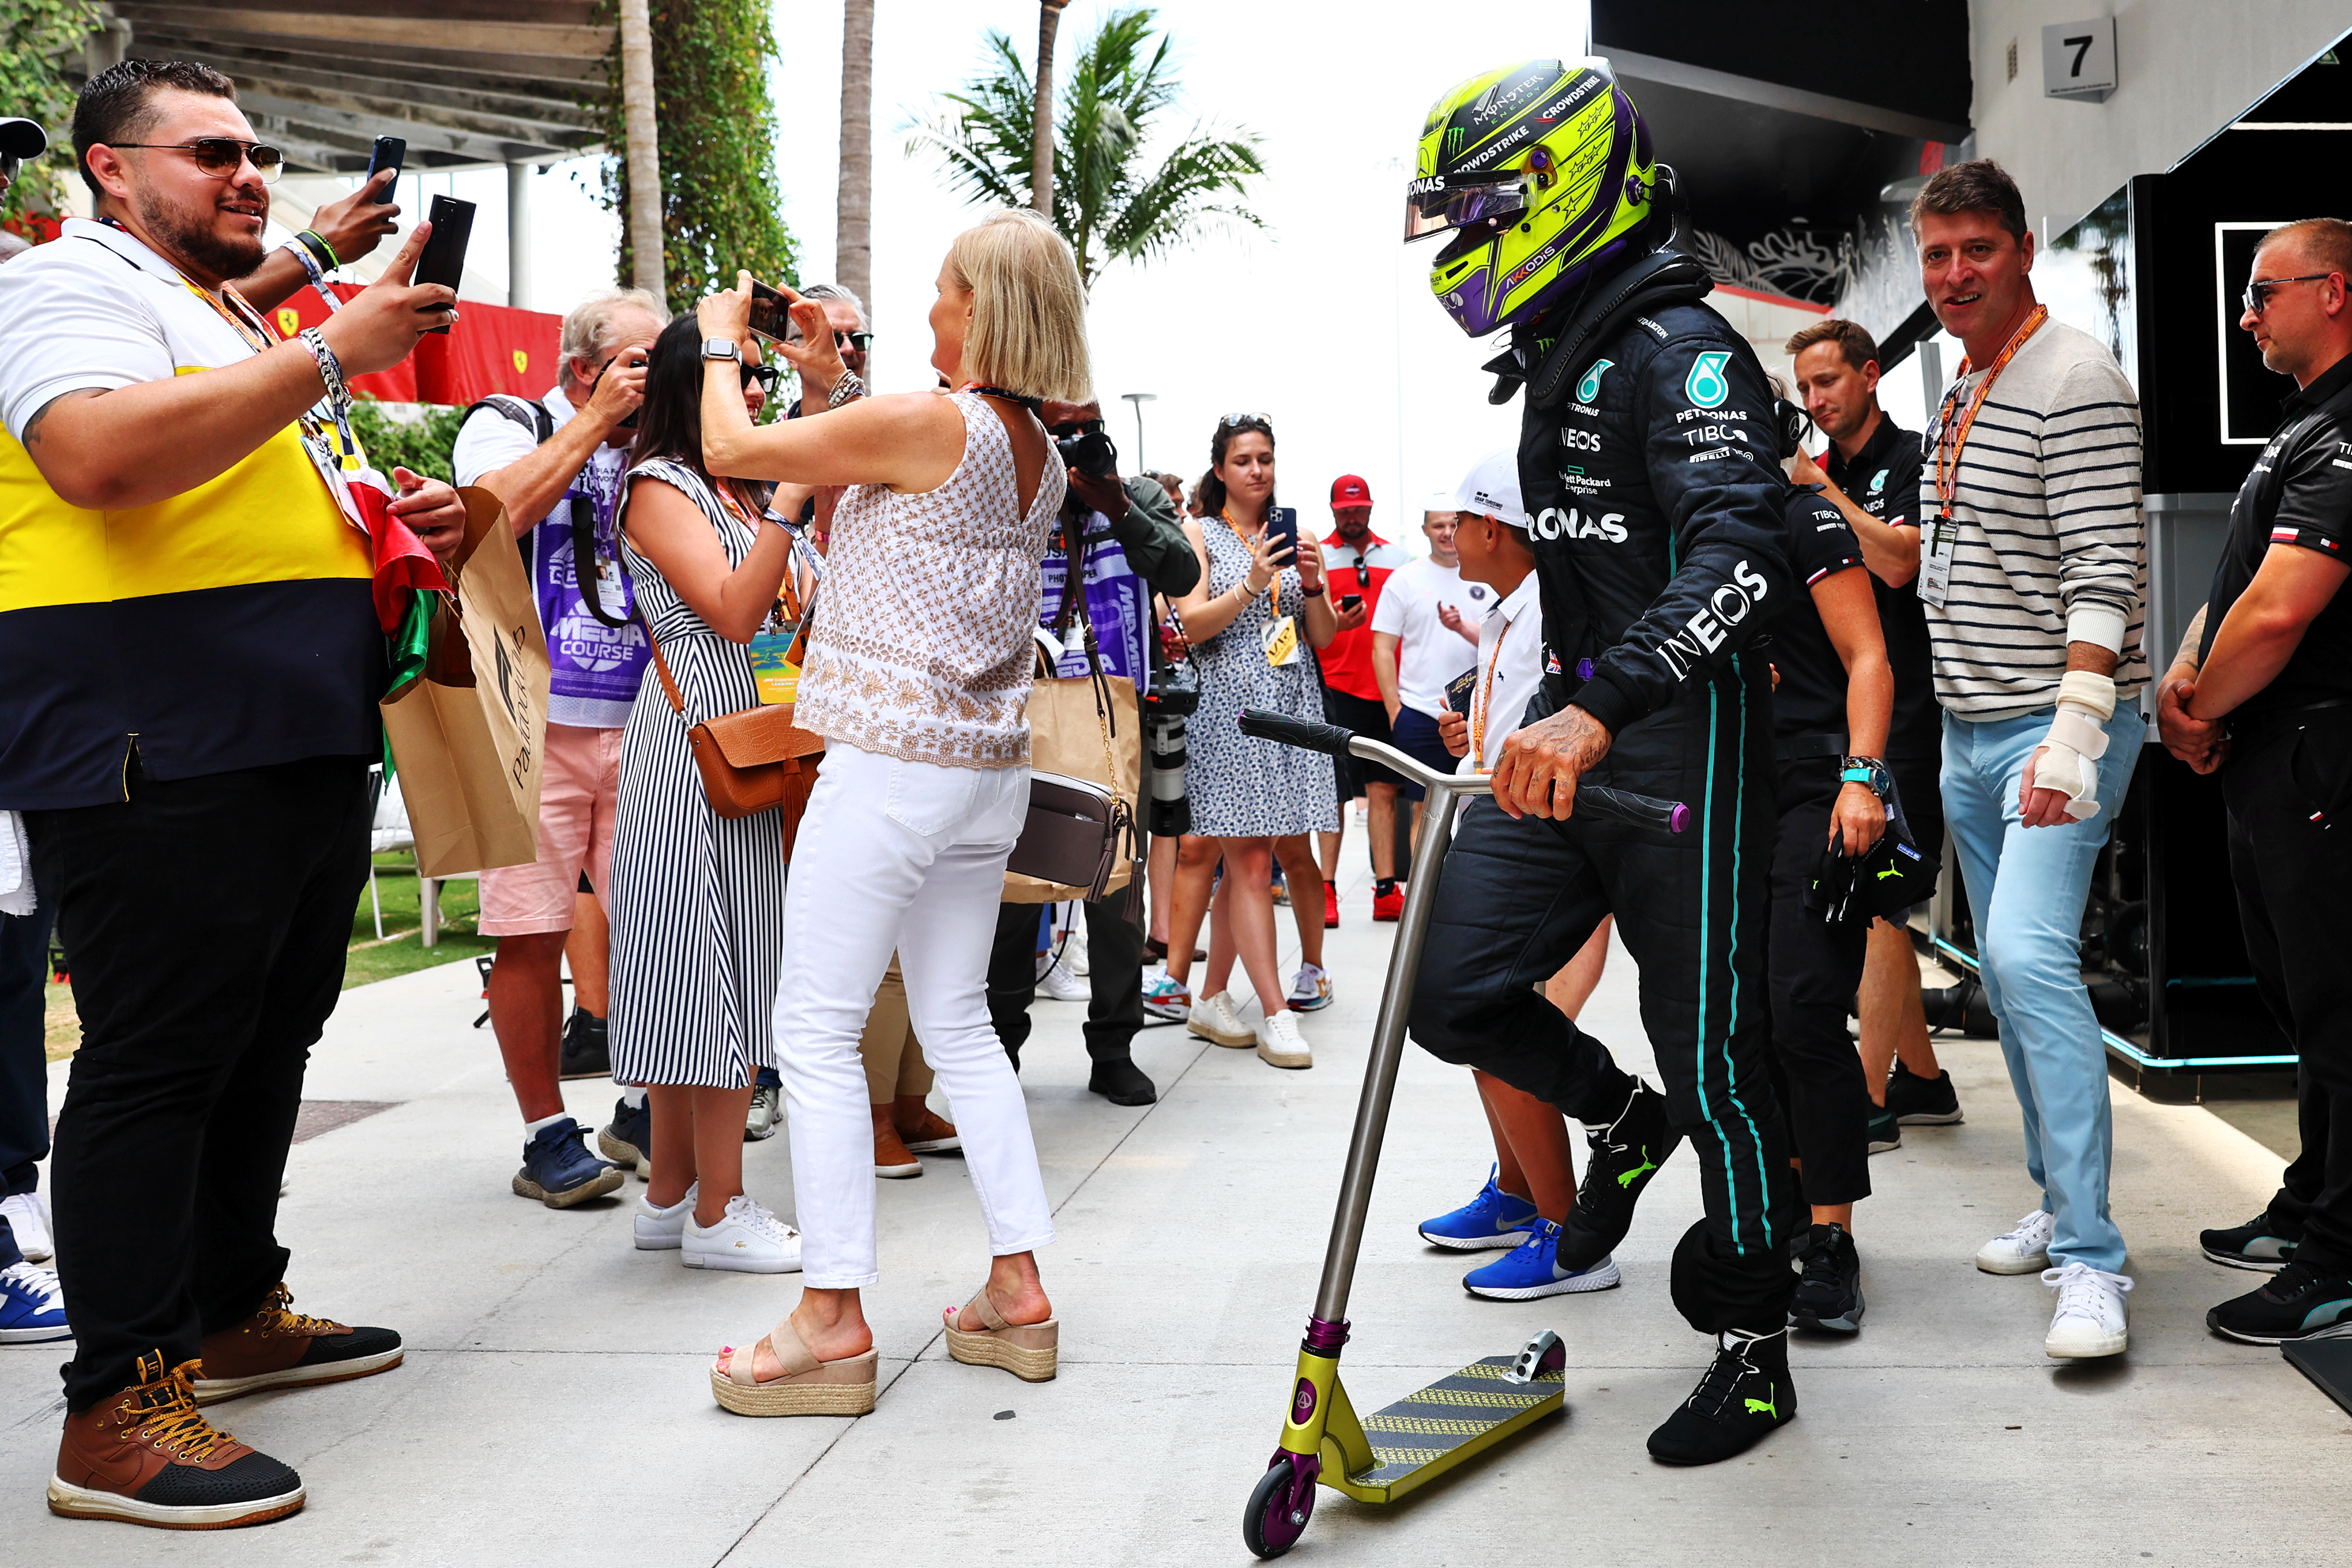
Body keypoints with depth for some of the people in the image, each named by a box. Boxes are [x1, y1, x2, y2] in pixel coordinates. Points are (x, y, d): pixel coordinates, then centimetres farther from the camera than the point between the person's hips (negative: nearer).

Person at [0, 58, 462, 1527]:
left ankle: (235, 1310, 29)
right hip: (159, 749, -10)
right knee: (157, 1057, -8)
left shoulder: (240, 319, 25)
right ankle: (119, 1411, -2)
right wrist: (332, 353, -24)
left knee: (271, 1034, 15)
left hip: (304, 735, 10)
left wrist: (393, 518, 14)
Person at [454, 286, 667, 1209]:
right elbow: (497, 515, -18)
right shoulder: (508, 425, 3)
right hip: (533, 721, -4)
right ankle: (548, 1137, 8)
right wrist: (595, 421, -10)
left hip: (638, 721, 5)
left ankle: (647, 1109, 19)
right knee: (533, 932, -2)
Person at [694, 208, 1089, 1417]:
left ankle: (833, 1320, 2)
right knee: (959, 1024, 15)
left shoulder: (928, 420, -15)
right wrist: (833, 378, 23)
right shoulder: (1041, 449, 10)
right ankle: (1018, 1289, 17)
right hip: (987, 765, 8)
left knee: (817, 1030, -1)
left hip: (893, 761, -8)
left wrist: (721, 338, 10)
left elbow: (731, 448, -8)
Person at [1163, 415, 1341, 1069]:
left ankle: (1212, 998, 13)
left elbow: (1323, 638, 12)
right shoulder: (1199, 534, 5)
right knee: (1248, 859, -9)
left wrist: (1313, 585, -6)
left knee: (1243, 854, 5)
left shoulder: (1292, 537, 16)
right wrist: (1251, 585, -19)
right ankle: (1276, 1013, -9)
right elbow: (1194, 625, -6)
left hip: (1290, 702, 4)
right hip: (1227, 703, -4)